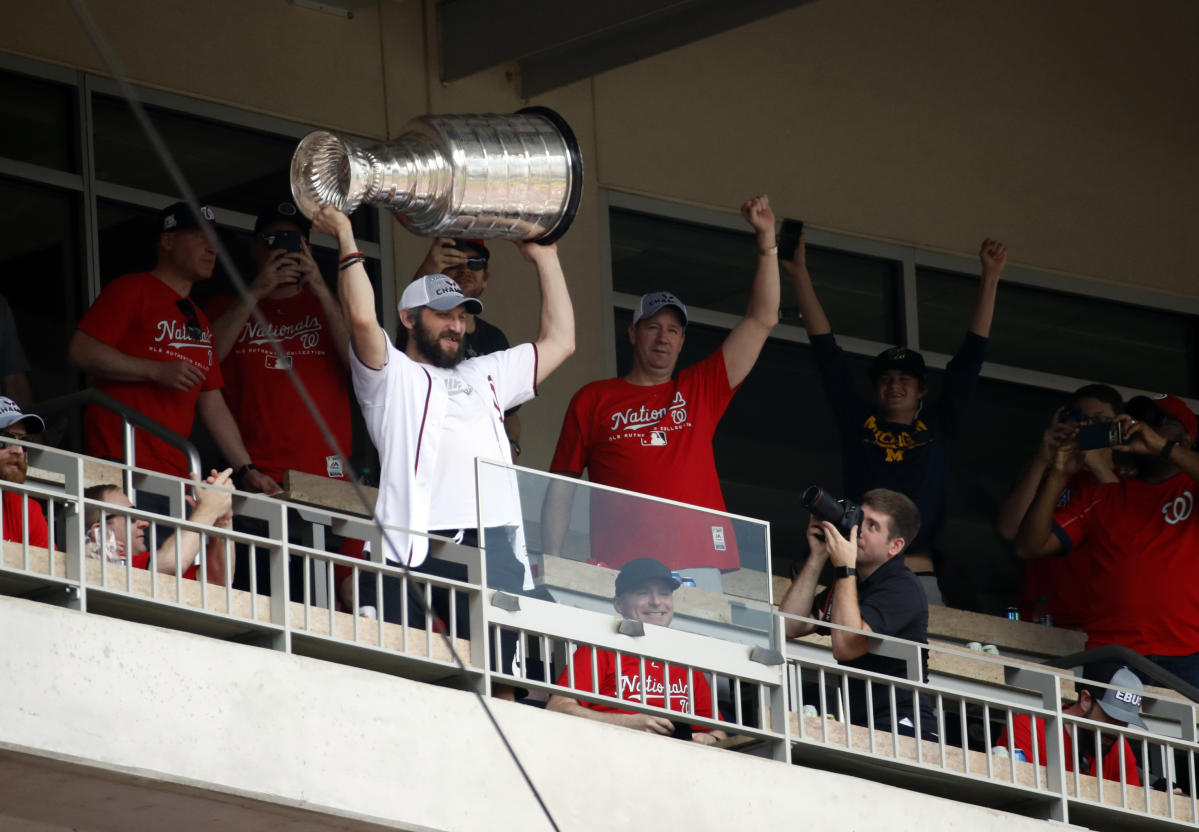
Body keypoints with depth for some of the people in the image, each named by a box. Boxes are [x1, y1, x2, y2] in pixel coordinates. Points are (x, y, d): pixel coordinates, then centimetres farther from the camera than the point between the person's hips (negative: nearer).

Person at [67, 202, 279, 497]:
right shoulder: (131, 290, 3)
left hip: (174, 472, 8)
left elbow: (212, 404, 26)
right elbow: (81, 351, -9)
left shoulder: (198, 320, 27)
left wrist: (246, 469, 15)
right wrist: (157, 371, -13)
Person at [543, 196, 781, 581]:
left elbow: (762, 321, 18)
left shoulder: (700, 390, 18)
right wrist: (550, 564, 1)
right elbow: (561, 485, 12)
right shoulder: (593, 400, 13)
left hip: (698, 567, 2)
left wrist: (766, 239, 14)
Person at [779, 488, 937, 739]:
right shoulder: (849, 583, 20)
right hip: (859, 724, 9)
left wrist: (844, 567, -14)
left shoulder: (902, 589, -8)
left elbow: (846, 645, -19)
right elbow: (790, 625, 12)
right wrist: (817, 557, 8)